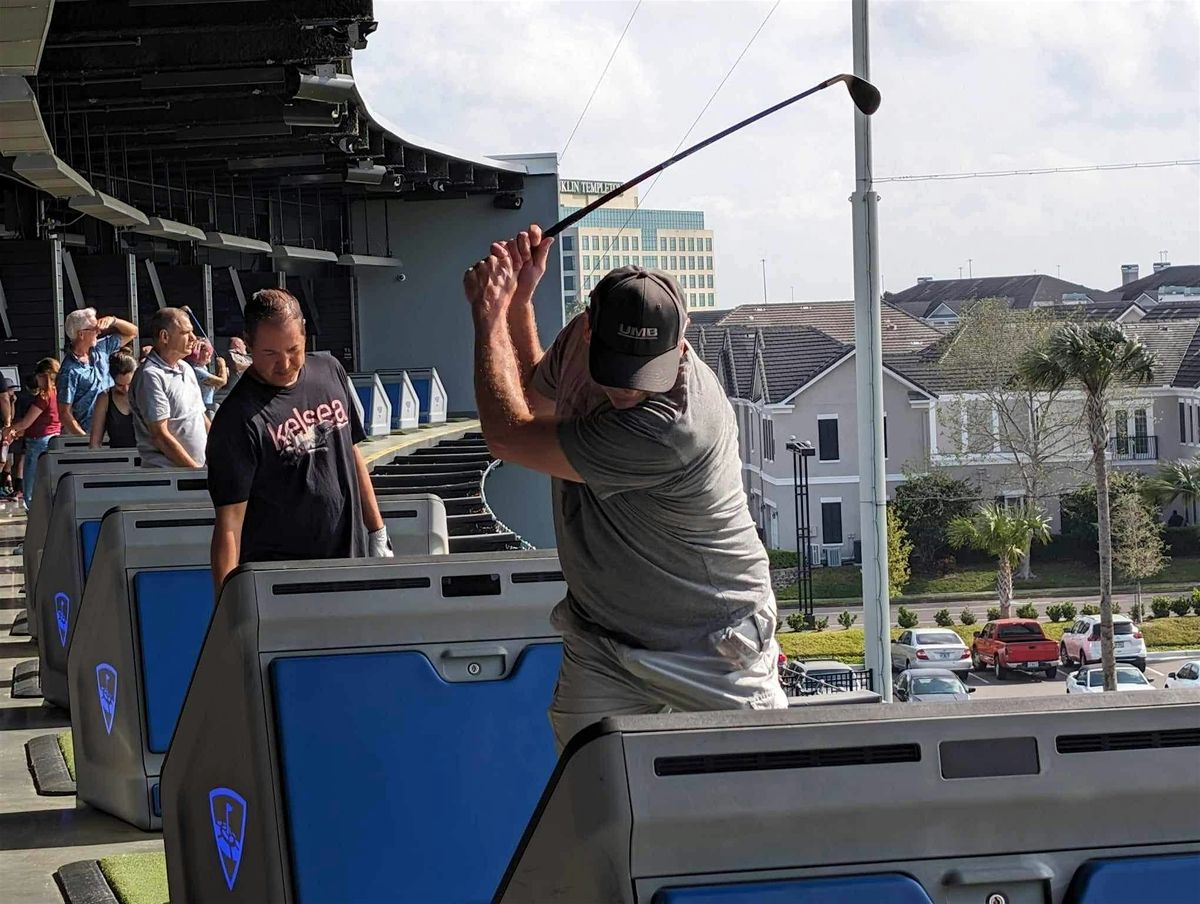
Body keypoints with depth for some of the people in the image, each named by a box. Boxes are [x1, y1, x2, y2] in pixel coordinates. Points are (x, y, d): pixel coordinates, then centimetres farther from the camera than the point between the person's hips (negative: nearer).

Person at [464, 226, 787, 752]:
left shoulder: (673, 427, -33)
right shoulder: (581, 339, -8)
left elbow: (508, 435, -22)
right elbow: (535, 399, 20)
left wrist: (489, 318, -11)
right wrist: (518, 301, 6)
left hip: (715, 654, -6)